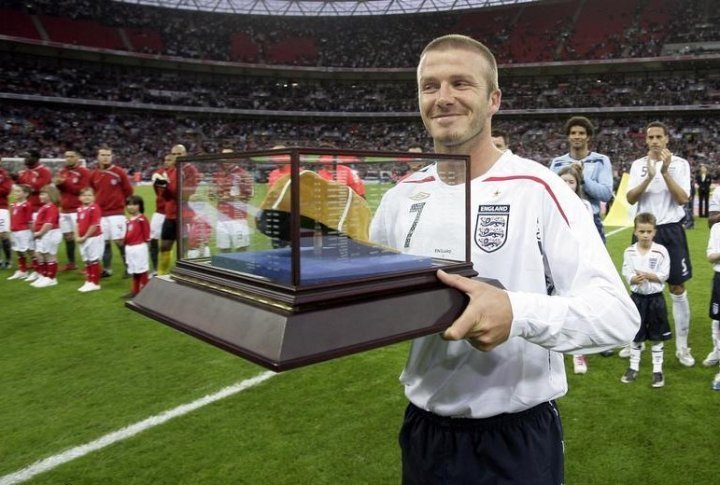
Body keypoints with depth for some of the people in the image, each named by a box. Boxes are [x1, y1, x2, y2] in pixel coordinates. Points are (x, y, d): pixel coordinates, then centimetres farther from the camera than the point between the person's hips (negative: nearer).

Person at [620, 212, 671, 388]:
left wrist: (646, 275, -21)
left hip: (656, 298, -1)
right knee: (635, 335, 10)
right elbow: (627, 276, -5)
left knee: (656, 337, 8)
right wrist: (635, 278, -26)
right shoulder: (629, 252, -3)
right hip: (637, 297, 2)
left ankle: (657, 370, 19)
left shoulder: (661, 251, -9)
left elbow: (664, 275, -9)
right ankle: (633, 368, 23)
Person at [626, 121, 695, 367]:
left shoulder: (680, 164, 0)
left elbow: (682, 199, -11)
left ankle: (682, 347, 11)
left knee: (677, 288, 2)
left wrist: (665, 172, -19)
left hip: (671, 230, -2)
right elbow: (630, 199, -6)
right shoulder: (638, 165, 5)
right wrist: (649, 177, -19)